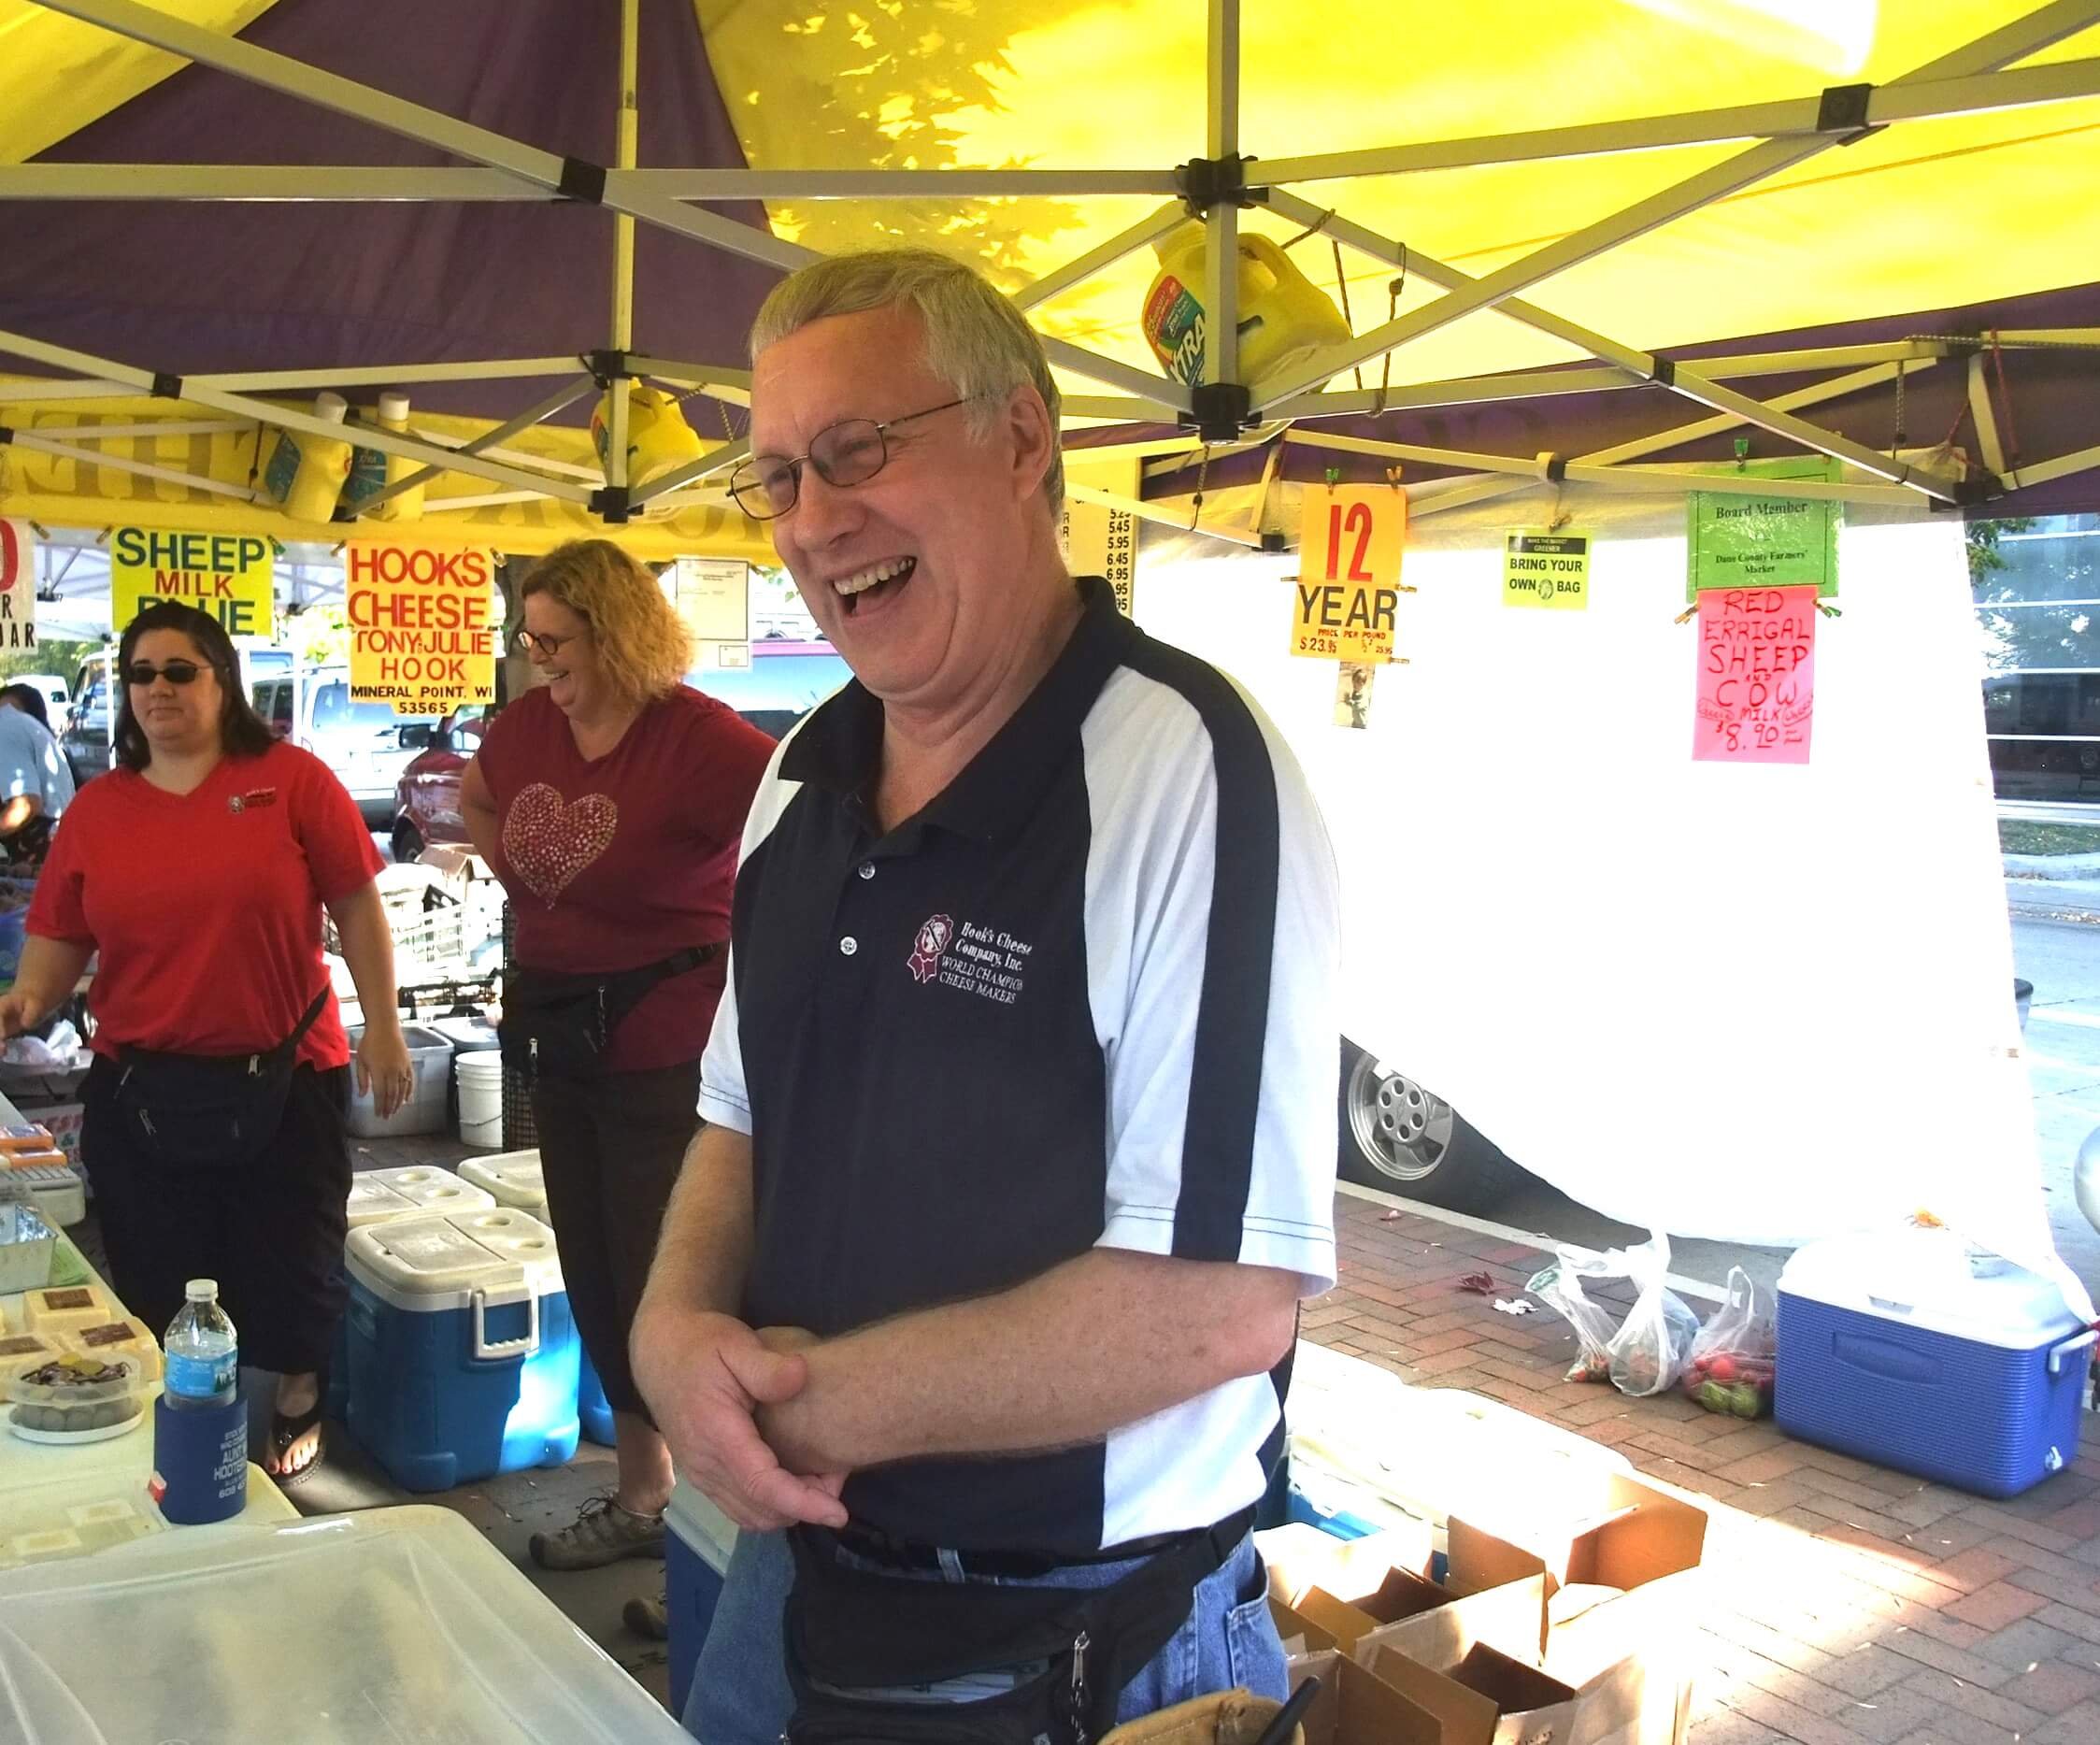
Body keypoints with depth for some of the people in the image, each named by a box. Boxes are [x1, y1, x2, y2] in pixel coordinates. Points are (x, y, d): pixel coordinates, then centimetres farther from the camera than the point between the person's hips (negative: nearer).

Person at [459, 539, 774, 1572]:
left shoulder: (695, 739, -20)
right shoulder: (528, 726, 3)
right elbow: (476, 799, 22)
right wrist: (530, 888, 6)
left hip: (668, 1051, -8)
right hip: (566, 1046, 8)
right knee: (597, 1284, 18)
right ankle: (640, 1499, 36)